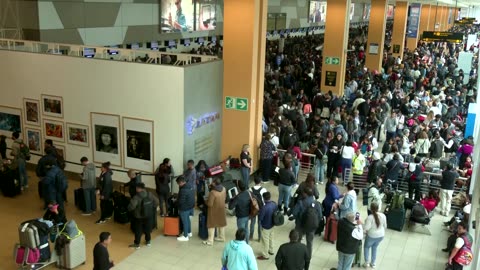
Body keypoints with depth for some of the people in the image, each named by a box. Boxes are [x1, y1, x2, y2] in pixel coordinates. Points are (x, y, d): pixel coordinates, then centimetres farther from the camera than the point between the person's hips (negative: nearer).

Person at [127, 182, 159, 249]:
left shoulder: (136, 197, -25)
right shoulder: (150, 194, -10)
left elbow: (131, 206, -30)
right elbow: (156, 202, -1)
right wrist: (152, 208, 12)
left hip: (139, 217, -4)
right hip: (149, 216, 4)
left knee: (138, 231, 13)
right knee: (148, 229, 21)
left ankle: (137, 244, 23)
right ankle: (148, 241, 36)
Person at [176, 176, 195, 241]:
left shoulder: (183, 190, -30)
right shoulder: (190, 186, 0)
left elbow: (181, 201, -26)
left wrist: (176, 202, -5)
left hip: (184, 208, -9)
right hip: (190, 206, 9)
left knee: (185, 221, 5)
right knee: (187, 219, 25)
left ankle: (185, 236, 17)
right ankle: (189, 232, 40)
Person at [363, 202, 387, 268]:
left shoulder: (370, 217, -28)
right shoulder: (383, 215, -11)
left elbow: (366, 228, -29)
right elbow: (385, 226, 2)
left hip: (372, 236, -5)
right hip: (381, 235, 5)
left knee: (366, 247, 22)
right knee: (374, 248, 26)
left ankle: (367, 263, 24)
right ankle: (373, 263, 33)